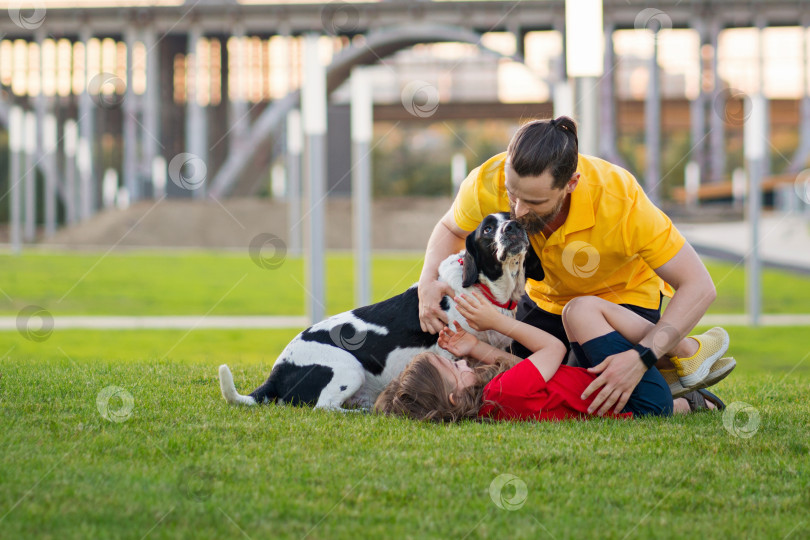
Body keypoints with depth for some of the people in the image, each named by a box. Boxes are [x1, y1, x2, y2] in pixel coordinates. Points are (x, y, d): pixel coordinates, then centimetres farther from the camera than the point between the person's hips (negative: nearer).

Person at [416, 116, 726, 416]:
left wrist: (641, 358, -47)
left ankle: (685, 353, 6)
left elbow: (699, 287, -35)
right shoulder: (488, 183, -31)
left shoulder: (621, 201, -40)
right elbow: (450, 229, -5)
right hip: (544, 296, 4)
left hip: (624, 294, -4)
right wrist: (428, 282, -26)